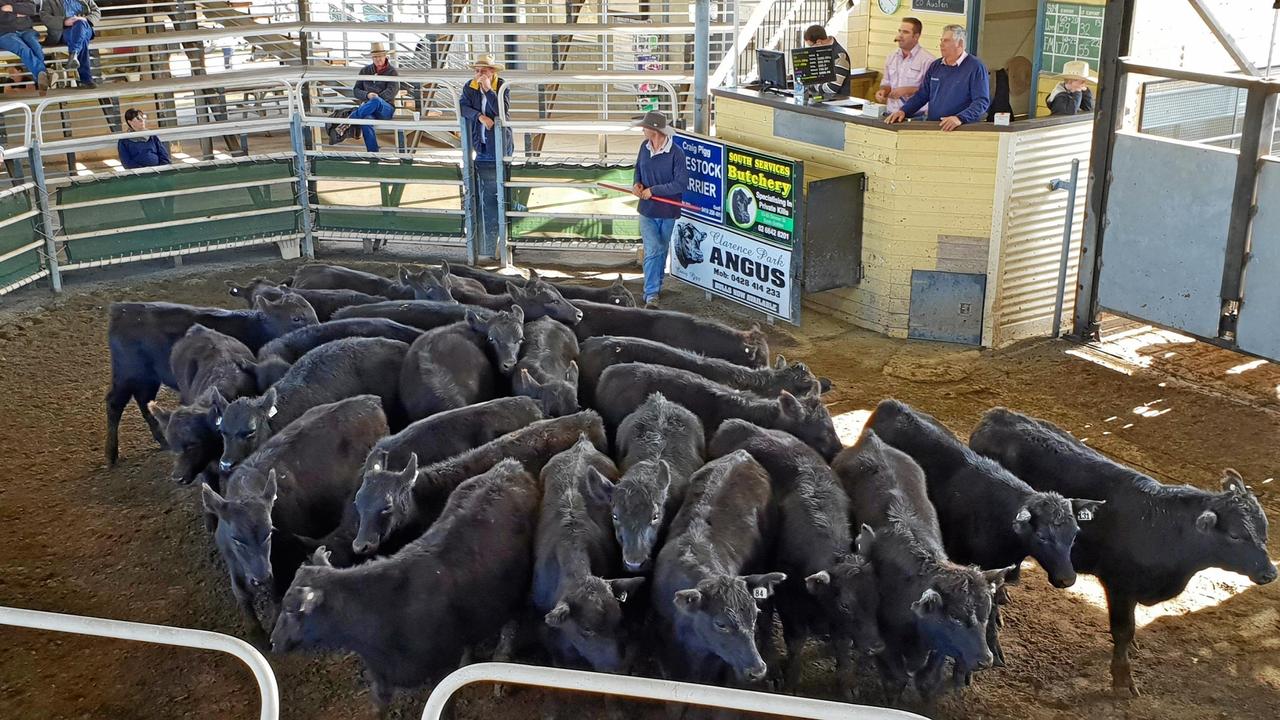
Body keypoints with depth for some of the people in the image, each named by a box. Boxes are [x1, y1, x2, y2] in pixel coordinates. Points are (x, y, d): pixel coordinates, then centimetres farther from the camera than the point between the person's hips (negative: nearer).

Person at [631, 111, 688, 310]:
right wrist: (637, 184, -5)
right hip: (647, 211, 2)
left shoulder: (676, 153, -18)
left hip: (668, 212, -2)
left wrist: (653, 190, -19)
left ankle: (656, 285, 36)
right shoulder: (644, 147, -1)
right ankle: (651, 295, -10)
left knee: (662, 250, 16)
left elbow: (681, 183, -21)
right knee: (652, 251, -9)